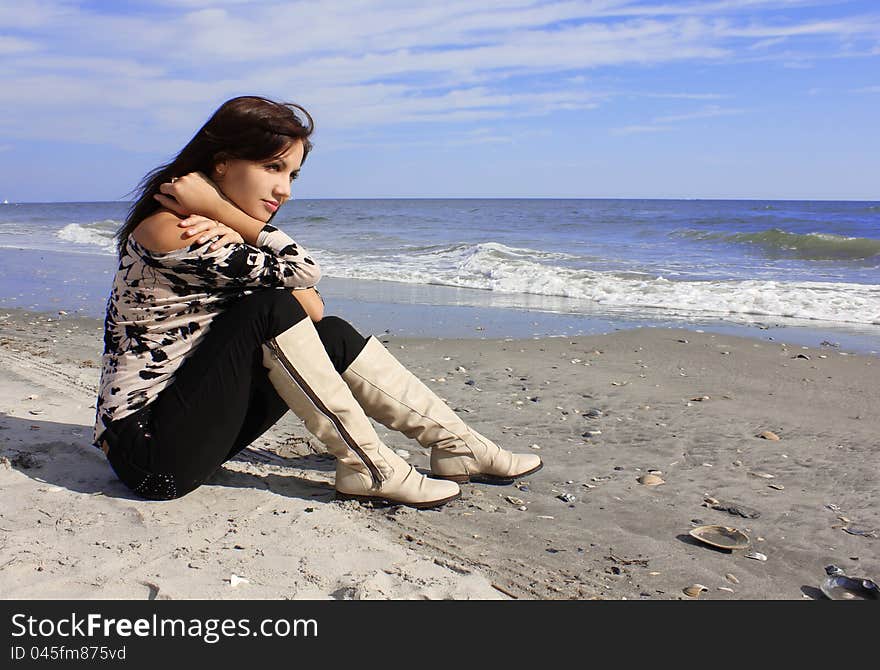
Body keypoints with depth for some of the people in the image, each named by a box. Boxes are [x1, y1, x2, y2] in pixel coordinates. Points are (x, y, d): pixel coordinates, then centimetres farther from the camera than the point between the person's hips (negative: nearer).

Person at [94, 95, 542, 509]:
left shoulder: (215, 236, 7)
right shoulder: (168, 233, -21)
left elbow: (312, 309, -5)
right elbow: (301, 270, -21)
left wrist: (235, 233, -17)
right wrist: (219, 208, -15)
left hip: (192, 421, 8)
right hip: (147, 448, -8)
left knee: (332, 335, -4)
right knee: (271, 310, -24)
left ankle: (455, 446, 2)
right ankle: (366, 467, -16)